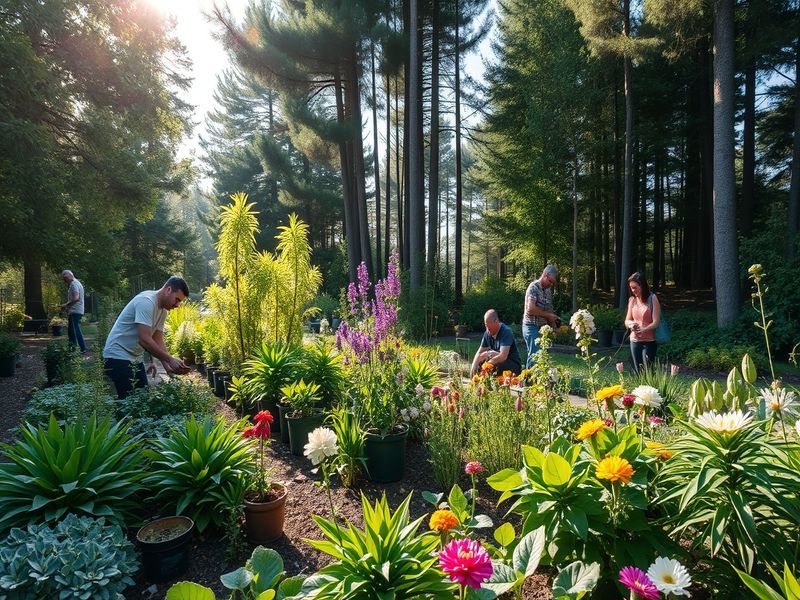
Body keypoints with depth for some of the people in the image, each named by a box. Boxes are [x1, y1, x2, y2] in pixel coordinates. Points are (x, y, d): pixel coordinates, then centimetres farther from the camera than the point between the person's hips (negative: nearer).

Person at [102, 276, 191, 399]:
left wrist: (167, 365, -6)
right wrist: (170, 360, -28)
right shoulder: (146, 301, -22)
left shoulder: (163, 310, 7)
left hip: (136, 358, 10)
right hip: (119, 356, -10)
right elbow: (144, 339, -30)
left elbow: (157, 340, 8)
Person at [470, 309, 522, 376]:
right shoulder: (487, 333, -1)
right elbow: (479, 352, 5)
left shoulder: (506, 331, -23)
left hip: (513, 365, -7)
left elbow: (503, 356, -34)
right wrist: (473, 367, -12)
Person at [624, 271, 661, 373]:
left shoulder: (652, 299, -8)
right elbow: (627, 321, 8)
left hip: (649, 341, -5)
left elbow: (656, 322, -13)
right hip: (634, 341, 5)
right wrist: (631, 324, -15)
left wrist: (643, 330, -29)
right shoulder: (632, 300, 6)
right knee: (637, 373, 9)